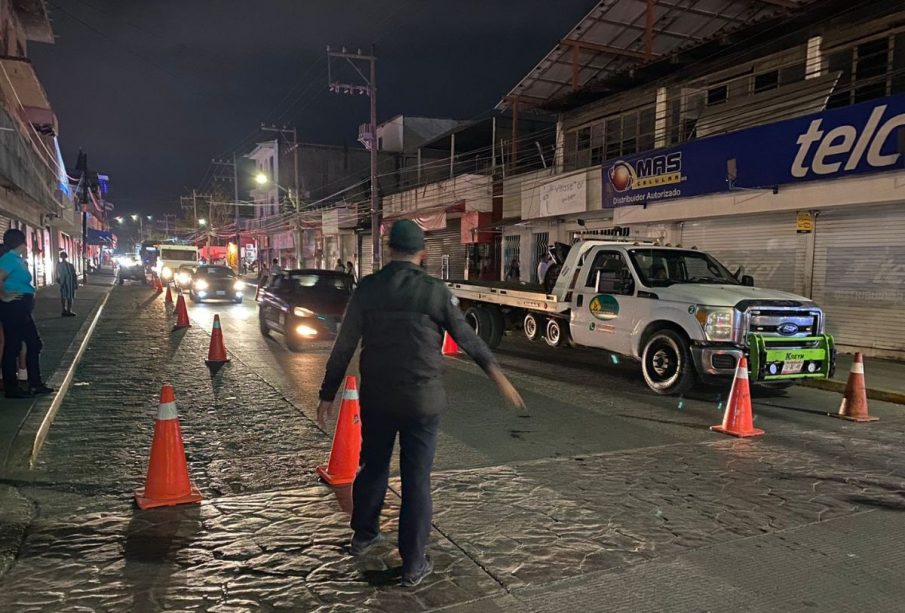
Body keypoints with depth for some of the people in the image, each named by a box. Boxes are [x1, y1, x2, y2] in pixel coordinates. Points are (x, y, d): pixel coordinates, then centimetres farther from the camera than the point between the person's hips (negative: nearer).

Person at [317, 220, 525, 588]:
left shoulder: (367, 288, -3)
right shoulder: (435, 291, -8)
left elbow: (343, 347, -2)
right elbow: (467, 338, -1)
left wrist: (327, 395, 6)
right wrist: (497, 375, 12)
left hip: (376, 398, 3)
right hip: (422, 400, -2)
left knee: (373, 466, 22)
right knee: (416, 479, 6)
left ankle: (363, 535, 41)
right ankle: (413, 566, 16)